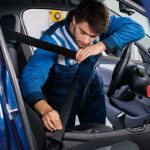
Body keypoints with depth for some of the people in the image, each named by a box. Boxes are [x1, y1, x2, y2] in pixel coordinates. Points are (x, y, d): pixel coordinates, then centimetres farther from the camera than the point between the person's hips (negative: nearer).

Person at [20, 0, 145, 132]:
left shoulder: (98, 24, -23)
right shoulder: (54, 38, -34)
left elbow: (137, 29, -29)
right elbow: (30, 76, -44)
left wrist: (102, 45, -41)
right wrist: (45, 109, -63)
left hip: (92, 93, 4)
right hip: (62, 99, -3)